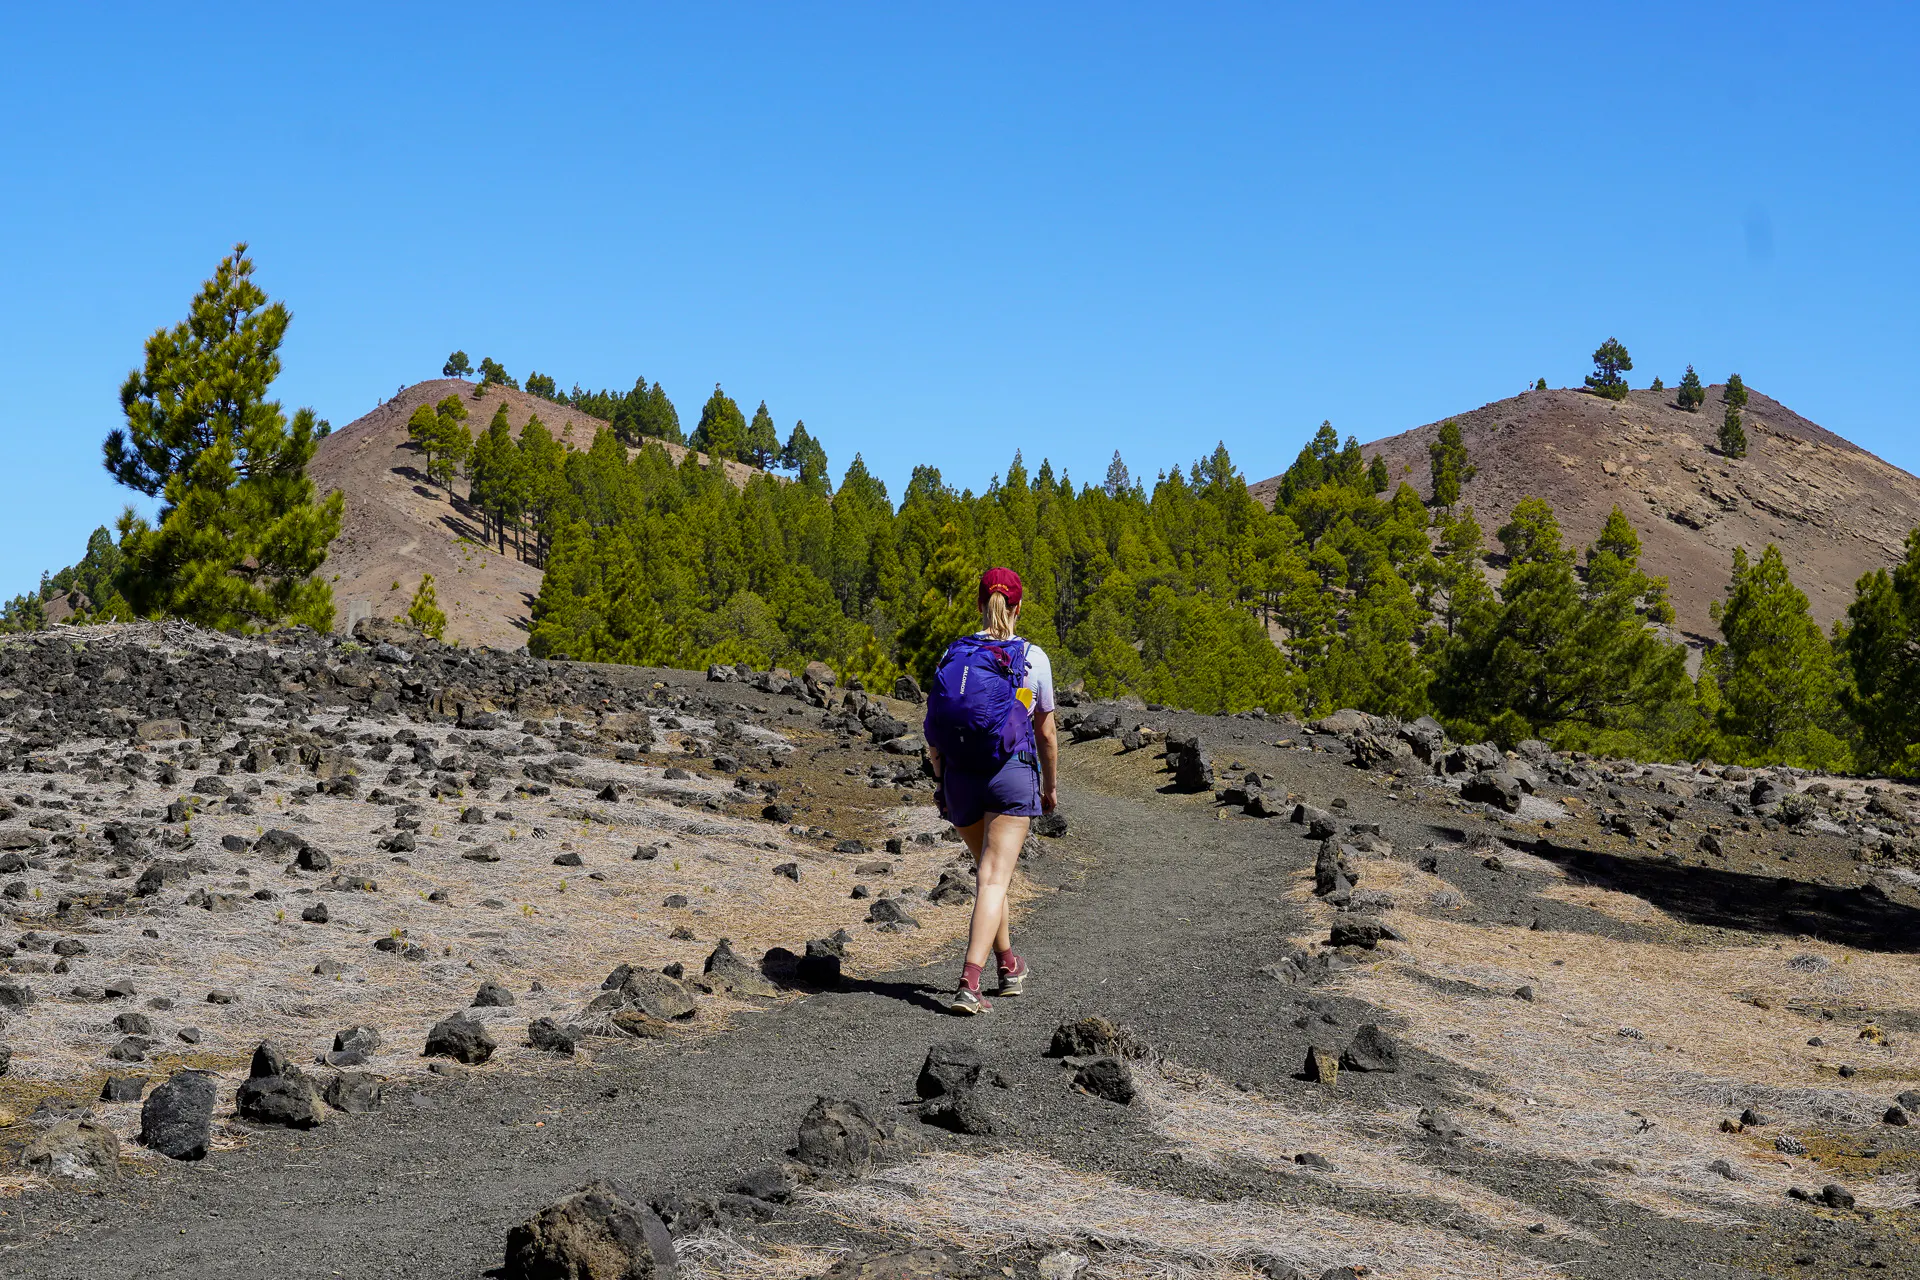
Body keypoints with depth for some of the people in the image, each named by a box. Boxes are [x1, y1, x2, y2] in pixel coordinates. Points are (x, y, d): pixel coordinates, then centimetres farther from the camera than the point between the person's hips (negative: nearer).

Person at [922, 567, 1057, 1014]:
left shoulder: (953, 655, 4)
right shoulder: (1032, 658, -2)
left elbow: (934, 730, 5)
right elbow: (1046, 731, 4)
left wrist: (939, 781, 17)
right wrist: (1051, 786, 17)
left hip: (959, 776, 3)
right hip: (1012, 774, -3)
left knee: (988, 872, 23)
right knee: (994, 879, -6)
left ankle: (1008, 966, 34)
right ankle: (969, 984, -20)